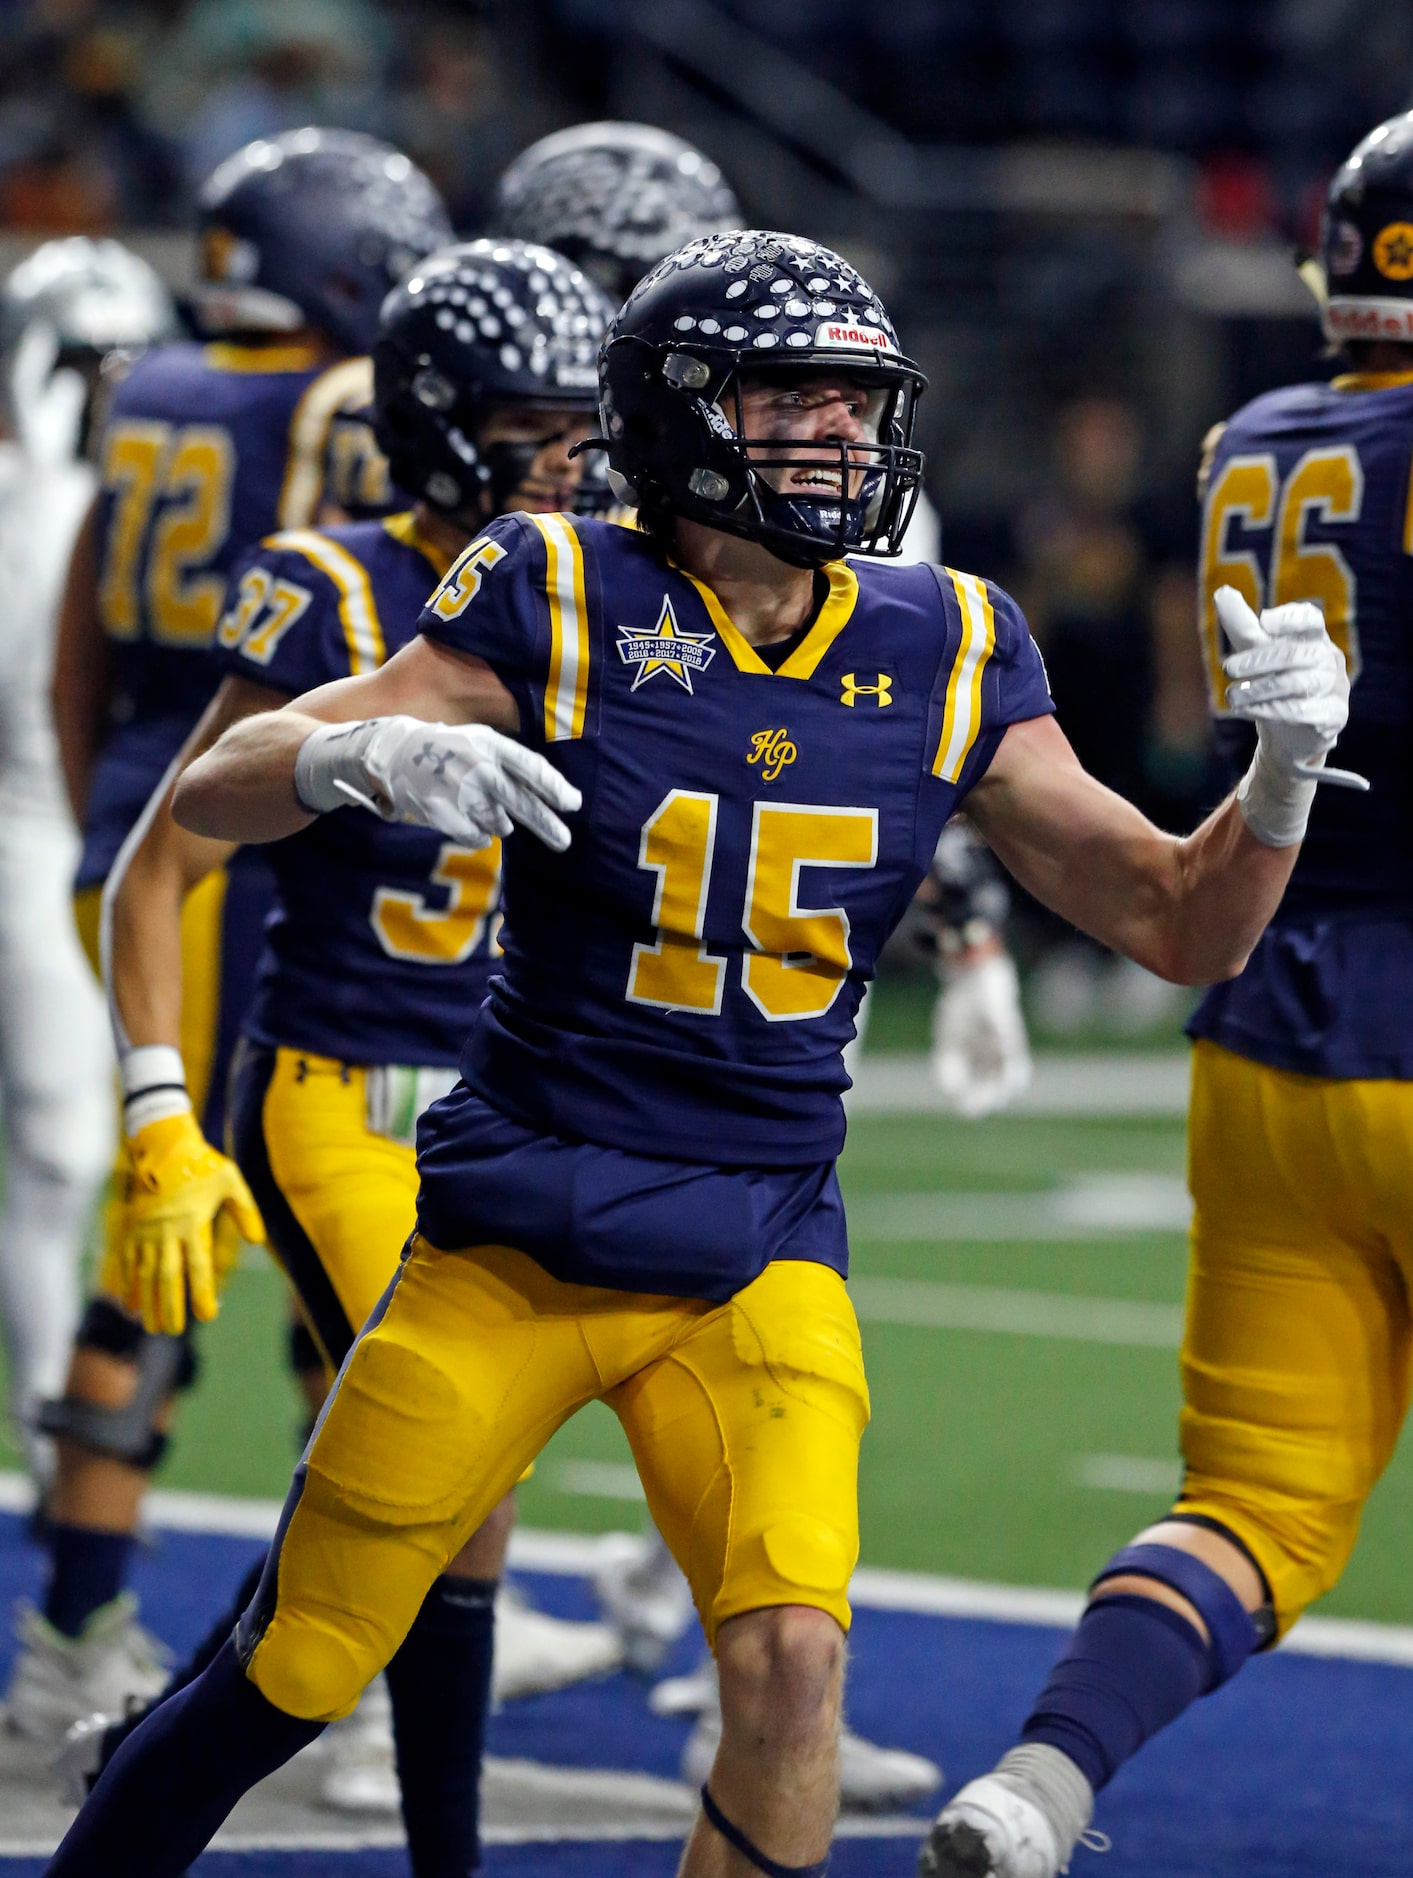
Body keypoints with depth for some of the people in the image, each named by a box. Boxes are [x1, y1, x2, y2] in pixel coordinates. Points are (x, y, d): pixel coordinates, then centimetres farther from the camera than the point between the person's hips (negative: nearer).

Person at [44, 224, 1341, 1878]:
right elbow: (213, 793, -10)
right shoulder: (562, 603, -8)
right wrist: (374, 753, -31)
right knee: (292, 1679, 5)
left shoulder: (943, 656, 1)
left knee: (791, 1662, -19)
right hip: (518, 1228, -2)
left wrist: (1281, 775, -13)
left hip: (759, 1257, 2)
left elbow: (1182, 926, 6)